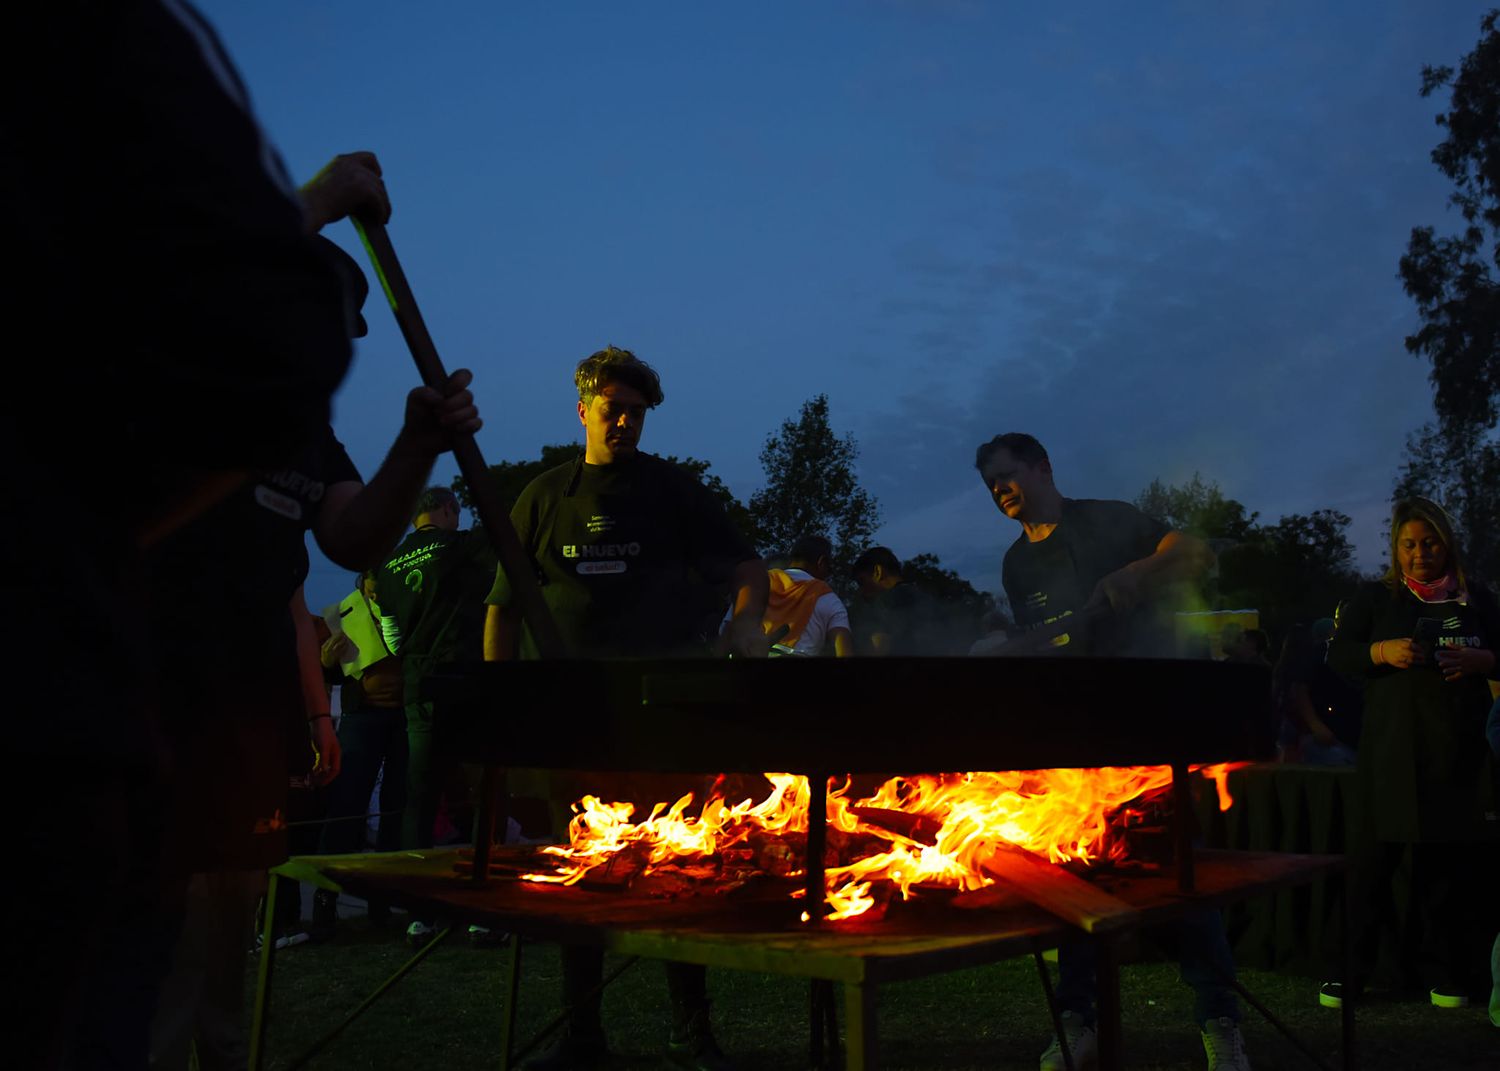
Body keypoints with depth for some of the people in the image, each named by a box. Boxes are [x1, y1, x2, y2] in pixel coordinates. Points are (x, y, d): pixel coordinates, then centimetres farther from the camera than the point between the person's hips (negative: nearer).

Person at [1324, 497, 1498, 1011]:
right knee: (1375, 855, -2)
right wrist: (1382, 651, -16)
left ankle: (1441, 970, 18)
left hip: (1458, 753, 2)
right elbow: (1339, 655, 2)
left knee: (1449, 858, 5)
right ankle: (1351, 969, 6)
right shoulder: (1375, 598, 7)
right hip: (1393, 750, -2)